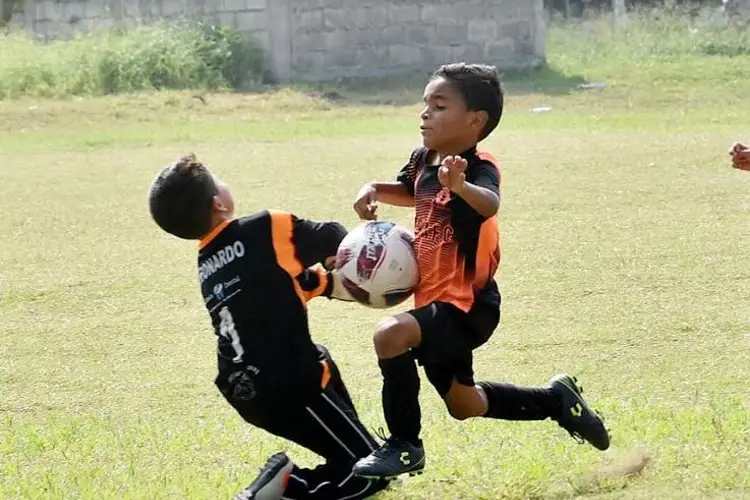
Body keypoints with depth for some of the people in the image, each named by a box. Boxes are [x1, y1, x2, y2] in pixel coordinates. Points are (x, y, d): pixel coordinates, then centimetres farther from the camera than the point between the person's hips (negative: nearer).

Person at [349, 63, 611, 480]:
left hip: (466, 305, -9)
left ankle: (405, 446, -18)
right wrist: (375, 190, 5)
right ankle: (557, 399, 44)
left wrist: (459, 185, -65)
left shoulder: (479, 168, -20)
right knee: (463, 405, 24)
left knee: (392, 334, -33)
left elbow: (489, 204, -44)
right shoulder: (424, 159, 3)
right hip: (438, 302, 9)